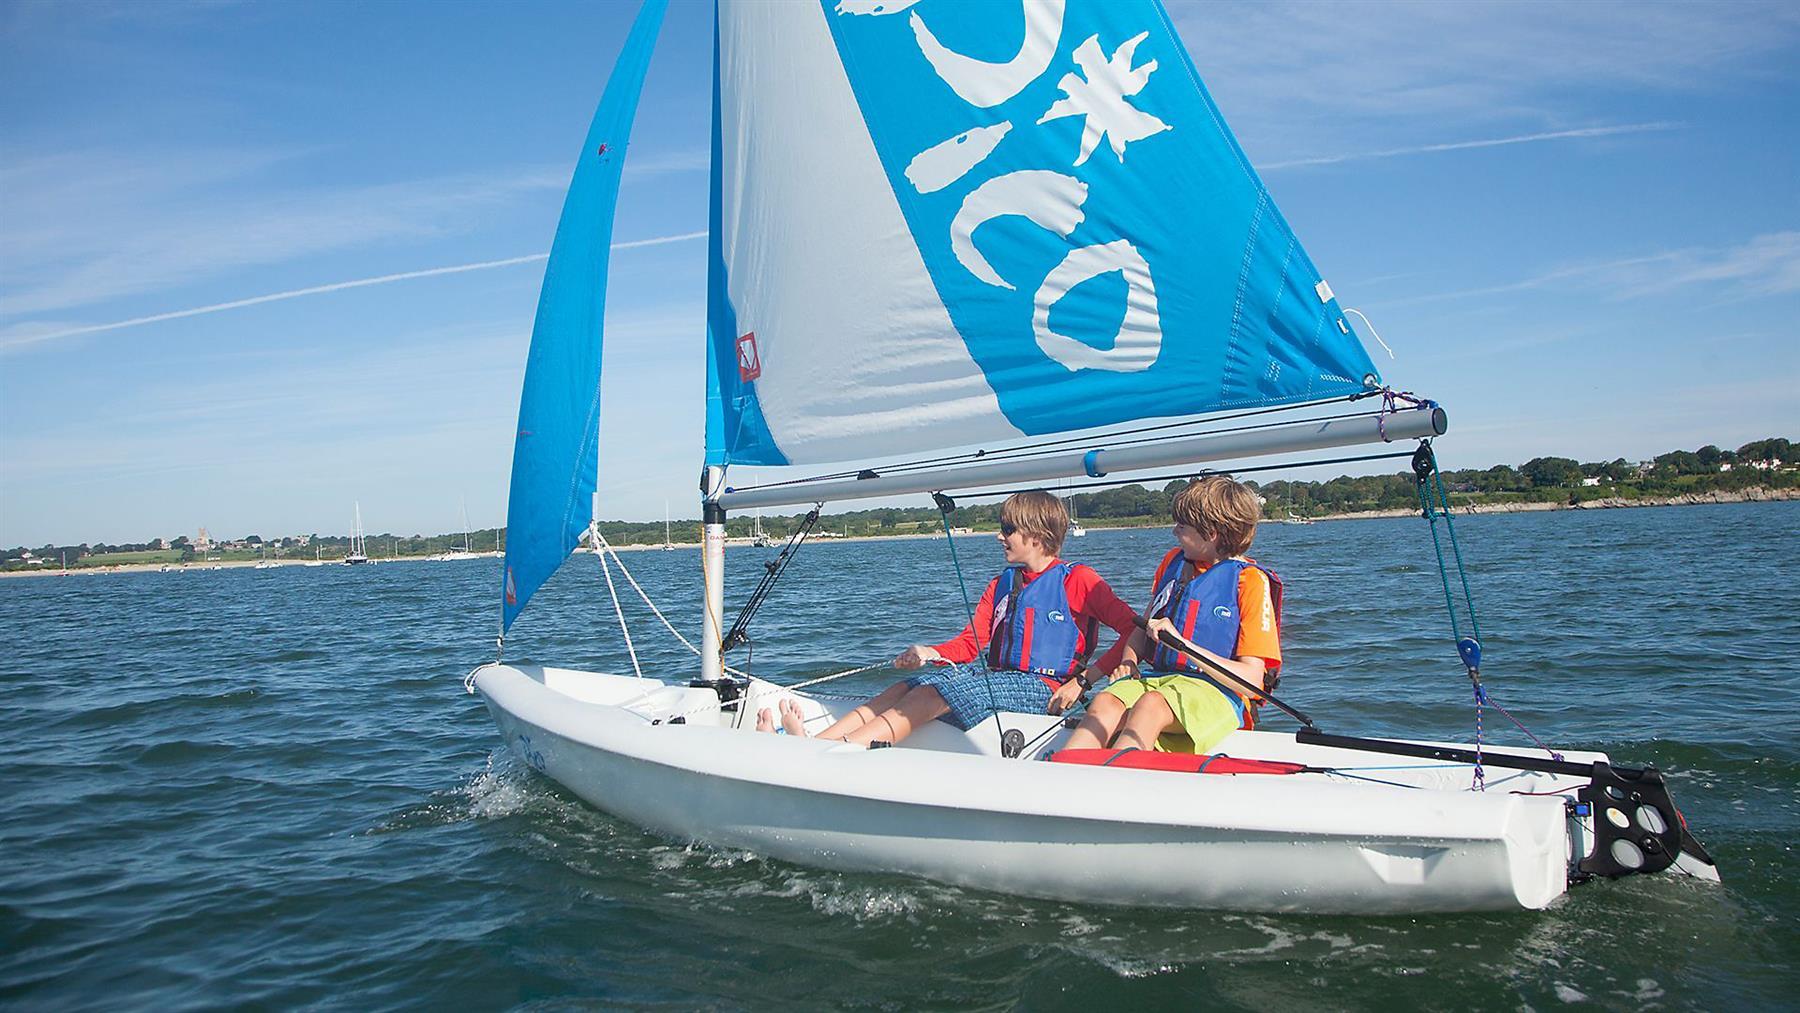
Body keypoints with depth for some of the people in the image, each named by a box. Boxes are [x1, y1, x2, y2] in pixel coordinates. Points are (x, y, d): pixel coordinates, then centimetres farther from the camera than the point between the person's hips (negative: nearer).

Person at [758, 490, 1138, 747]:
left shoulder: (1077, 580, -1)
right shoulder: (1002, 584, 21)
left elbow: (1134, 630, -6)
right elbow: (970, 642, 15)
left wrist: (1083, 680, -12)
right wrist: (930, 654, -6)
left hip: (1042, 689, -7)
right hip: (1000, 680, 7)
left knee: (937, 690, -28)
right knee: (903, 688, -16)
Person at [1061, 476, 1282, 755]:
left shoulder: (1250, 580, -3)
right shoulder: (1173, 561, 17)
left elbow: (1251, 681, -10)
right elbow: (1144, 624, 29)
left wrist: (1182, 642, -18)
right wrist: (1128, 662, 6)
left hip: (1219, 693, -5)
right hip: (1158, 678, 5)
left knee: (1151, 704, -37)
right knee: (1105, 702, -28)